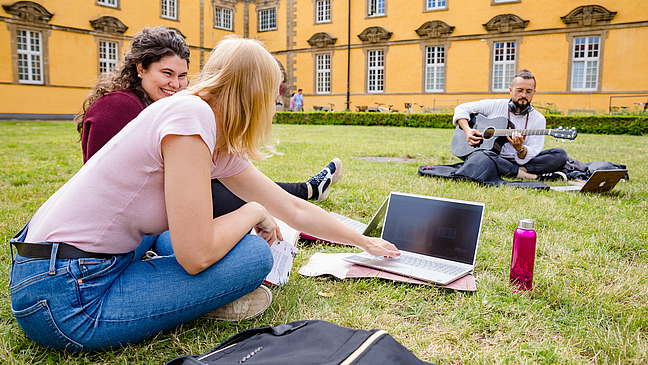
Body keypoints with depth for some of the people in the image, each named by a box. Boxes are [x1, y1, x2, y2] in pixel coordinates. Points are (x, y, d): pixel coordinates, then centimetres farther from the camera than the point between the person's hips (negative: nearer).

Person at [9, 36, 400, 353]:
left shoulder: (221, 150, 6)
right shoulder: (191, 115, -19)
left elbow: (293, 210, 12)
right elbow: (197, 255, -23)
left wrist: (365, 242, 21)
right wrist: (254, 212, -6)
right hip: (64, 301, -9)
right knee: (255, 254, -11)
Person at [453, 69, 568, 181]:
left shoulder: (539, 120, 4)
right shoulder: (494, 106, 4)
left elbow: (533, 154, -4)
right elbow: (462, 109, 9)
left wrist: (519, 148, -28)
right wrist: (467, 130, -9)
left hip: (522, 162, 1)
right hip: (494, 159, -1)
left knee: (560, 154, -18)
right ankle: (536, 177, -31)